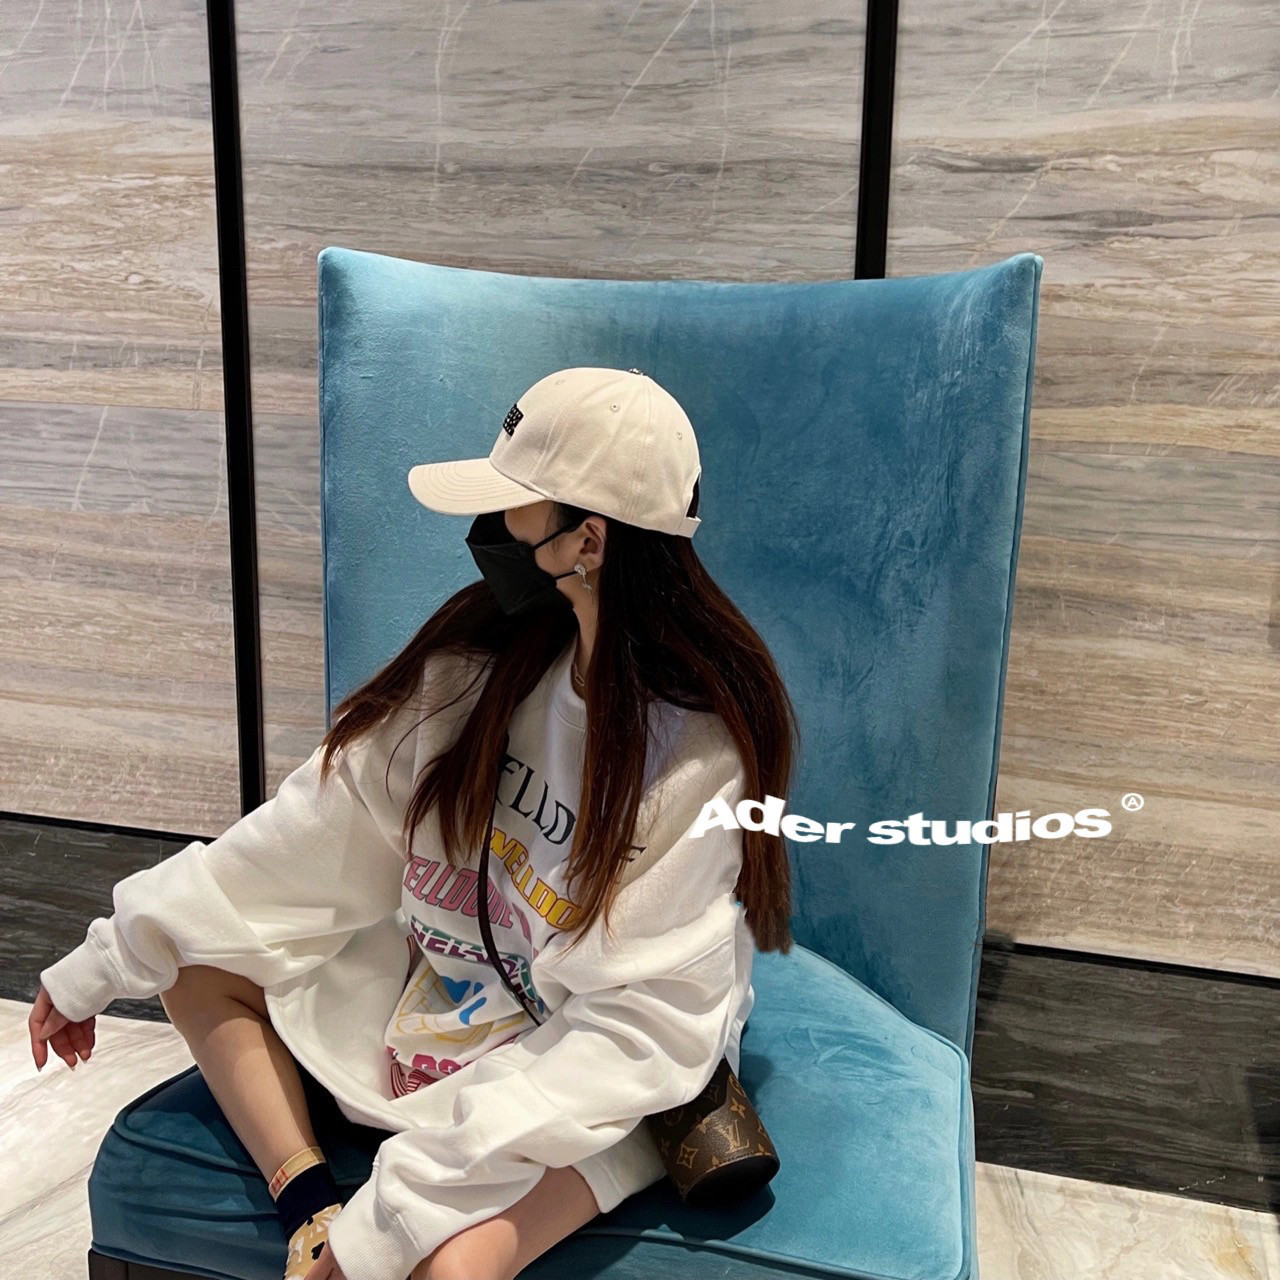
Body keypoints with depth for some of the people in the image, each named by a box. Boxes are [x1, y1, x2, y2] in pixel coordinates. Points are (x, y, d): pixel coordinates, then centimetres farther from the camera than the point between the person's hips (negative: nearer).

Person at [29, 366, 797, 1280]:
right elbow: (322, 824, -5)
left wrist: (406, 1199, -29)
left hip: (593, 1077, -6)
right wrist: (106, 962, -2)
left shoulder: (703, 754, -26)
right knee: (194, 960, 4)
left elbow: (636, 1026, -25)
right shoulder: (489, 654, -10)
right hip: (445, 976, 6)